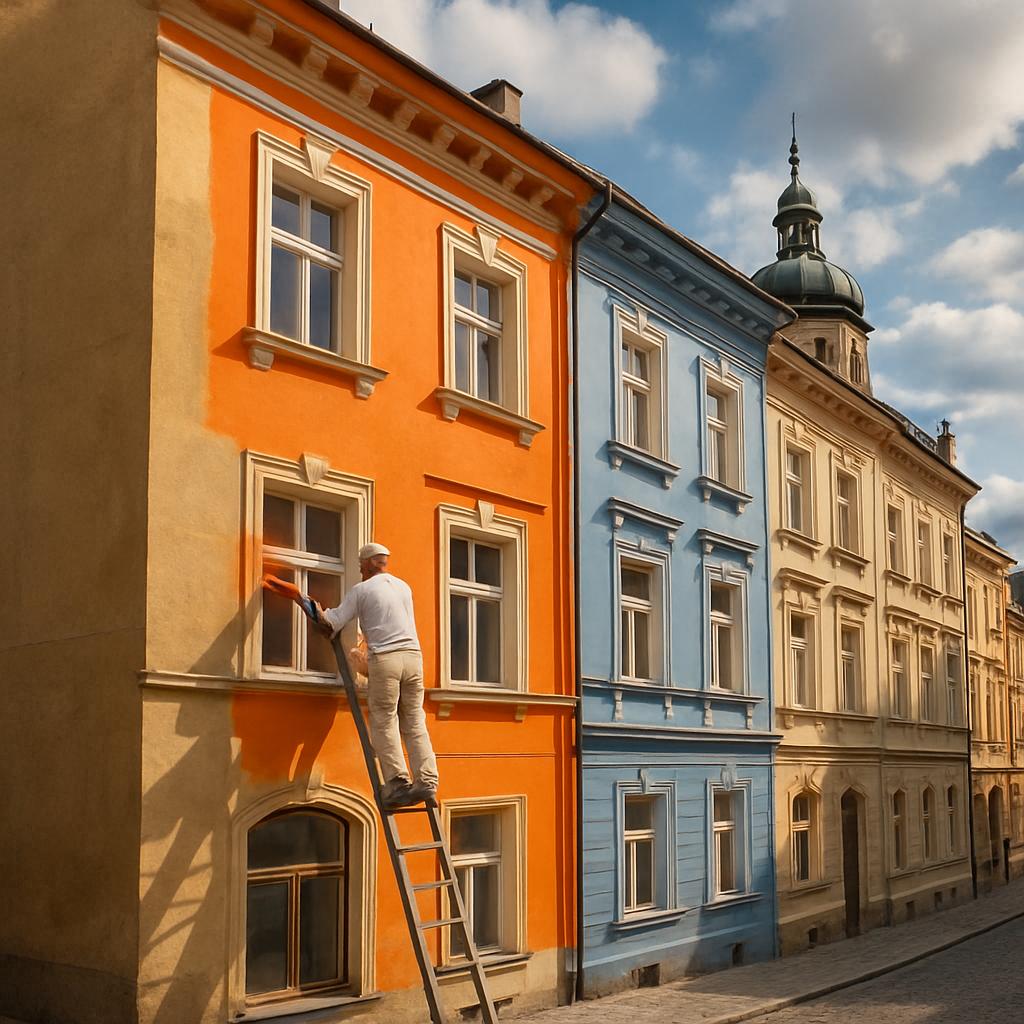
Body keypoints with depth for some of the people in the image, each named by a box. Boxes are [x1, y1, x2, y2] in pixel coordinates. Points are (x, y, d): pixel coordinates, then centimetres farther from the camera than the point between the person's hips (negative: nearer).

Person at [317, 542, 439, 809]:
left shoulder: (361, 590, 3)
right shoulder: (404, 587, 18)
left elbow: (333, 623, 3)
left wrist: (321, 612, 24)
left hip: (385, 658, -5)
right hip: (413, 656, 5)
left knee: (384, 723, 1)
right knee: (414, 724, 6)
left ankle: (398, 782, -7)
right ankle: (426, 782, -3)